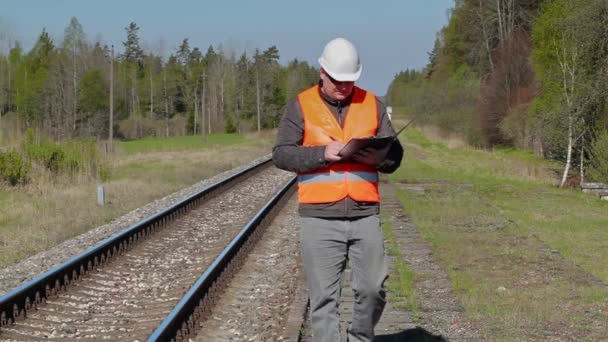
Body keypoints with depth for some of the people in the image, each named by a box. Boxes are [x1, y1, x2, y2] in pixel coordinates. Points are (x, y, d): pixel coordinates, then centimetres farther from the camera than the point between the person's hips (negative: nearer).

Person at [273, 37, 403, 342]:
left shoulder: (372, 104, 11)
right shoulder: (301, 106, 3)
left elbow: (395, 154, 11)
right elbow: (281, 154, -3)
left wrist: (378, 158, -12)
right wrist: (322, 153, -16)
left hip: (365, 214, 2)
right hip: (319, 217, -2)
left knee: (372, 288, 2)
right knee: (324, 296, 0)